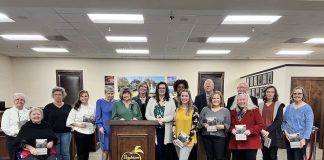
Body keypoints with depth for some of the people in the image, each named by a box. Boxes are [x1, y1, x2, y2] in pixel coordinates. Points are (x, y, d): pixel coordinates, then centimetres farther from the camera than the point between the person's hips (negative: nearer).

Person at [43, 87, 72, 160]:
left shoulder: (68, 107, 5)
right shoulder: (48, 107, 2)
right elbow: (44, 121, 3)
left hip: (66, 132, 1)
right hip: (53, 133, -1)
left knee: (65, 153, 4)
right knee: (56, 153, 6)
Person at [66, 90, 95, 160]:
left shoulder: (93, 108, 7)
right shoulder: (76, 108, -2)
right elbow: (69, 121, -5)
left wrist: (94, 121, -11)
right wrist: (78, 125, -17)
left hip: (90, 133, 3)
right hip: (80, 132, -3)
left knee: (87, 151, 14)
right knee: (80, 151, 0)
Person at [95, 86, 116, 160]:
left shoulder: (116, 102, 10)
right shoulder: (100, 102, 0)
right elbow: (98, 115, -2)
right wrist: (100, 126, -13)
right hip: (105, 128, -3)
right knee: (106, 149, -1)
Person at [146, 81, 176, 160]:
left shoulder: (170, 101, 7)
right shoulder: (151, 100, 10)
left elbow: (173, 115, -3)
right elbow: (147, 114, 4)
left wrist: (162, 120, -15)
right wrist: (156, 120, -12)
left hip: (166, 129, 0)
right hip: (154, 129, 1)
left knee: (164, 150, 2)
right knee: (156, 150, -3)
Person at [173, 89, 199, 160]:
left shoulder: (194, 109, -6)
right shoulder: (178, 109, 8)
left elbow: (194, 125, -9)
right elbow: (174, 124, 8)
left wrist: (188, 139, -13)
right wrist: (174, 138, 0)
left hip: (187, 140, -5)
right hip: (178, 140, 5)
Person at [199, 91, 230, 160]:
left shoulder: (225, 110, 3)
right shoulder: (205, 109, 6)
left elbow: (228, 125, 1)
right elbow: (200, 121, 8)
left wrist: (222, 126, -18)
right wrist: (203, 124, -12)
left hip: (219, 137, -2)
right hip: (207, 136, 2)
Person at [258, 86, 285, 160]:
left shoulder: (279, 105, 2)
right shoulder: (260, 105, 9)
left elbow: (279, 121, -6)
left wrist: (269, 131, -13)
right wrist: (262, 130, -10)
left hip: (274, 135, -2)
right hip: (263, 135, 3)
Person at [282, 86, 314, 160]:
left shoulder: (307, 108, -6)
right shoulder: (288, 107, 7)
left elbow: (309, 125, -12)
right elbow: (283, 121, 9)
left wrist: (304, 139, -20)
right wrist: (286, 132, -7)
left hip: (300, 138, -4)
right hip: (288, 138, 4)